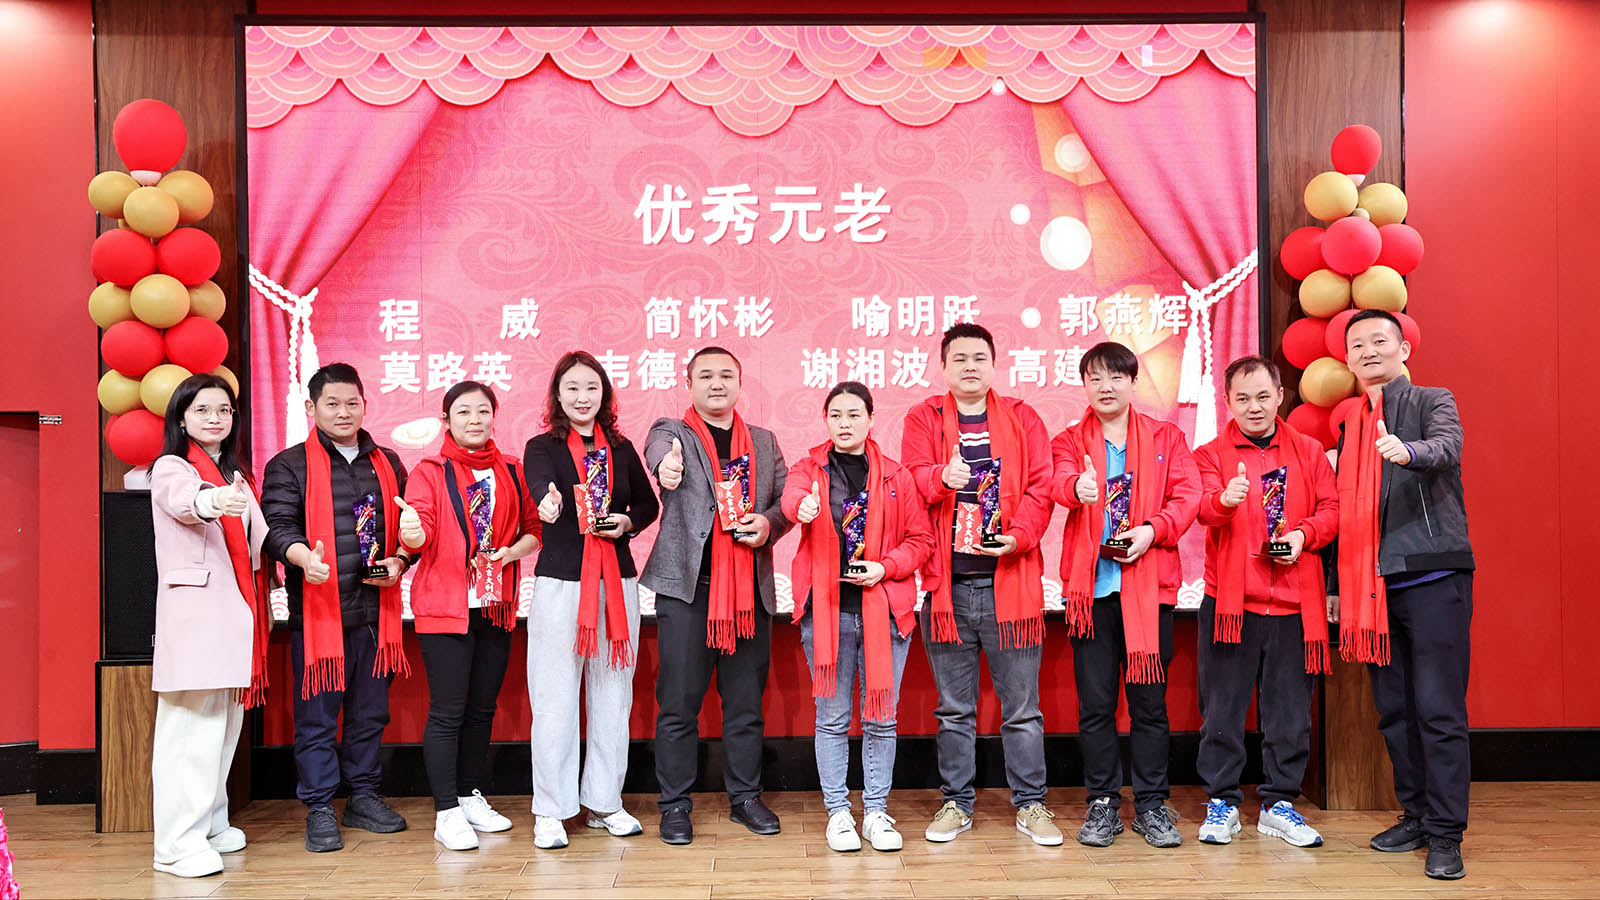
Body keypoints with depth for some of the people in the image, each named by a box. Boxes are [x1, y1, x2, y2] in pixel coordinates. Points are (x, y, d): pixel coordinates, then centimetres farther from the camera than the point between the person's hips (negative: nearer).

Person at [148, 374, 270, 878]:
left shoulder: (235, 478, 21)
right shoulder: (170, 469, -2)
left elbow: (256, 541, 20)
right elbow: (185, 500, -27)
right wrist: (213, 501, -49)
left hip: (233, 611, 7)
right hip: (192, 609, -7)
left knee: (225, 722, 11)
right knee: (191, 725, -10)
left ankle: (211, 824, 21)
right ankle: (179, 845, -7)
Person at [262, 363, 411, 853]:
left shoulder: (387, 463, 14)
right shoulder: (289, 465, 1)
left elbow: (408, 525, 19)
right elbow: (277, 527, -10)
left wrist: (399, 561, 0)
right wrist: (303, 556, -30)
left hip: (375, 608, 4)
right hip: (317, 610, -4)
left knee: (371, 710, 12)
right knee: (317, 714, 1)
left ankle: (363, 797, 25)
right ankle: (320, 810, 11)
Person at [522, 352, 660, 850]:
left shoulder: (621, 448, 12)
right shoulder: (542, 446, 0)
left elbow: (648, 503, 16)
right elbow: (538, 484, -22)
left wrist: (628, 521, -6)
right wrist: (549, 500, -45)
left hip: (617, 582, 4)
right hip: (560, 583, -4)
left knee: (613, 695, 9)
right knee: (555, 697, -2)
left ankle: (604, 802, 22)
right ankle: (550, 811, 10)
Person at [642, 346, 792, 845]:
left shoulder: (764, 441, 16)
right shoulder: (671, 430, 4)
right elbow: (658, 450, -20)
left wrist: (769, 523, -8)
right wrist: (665, 465, -45)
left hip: (750, 588, 3)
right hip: (687, 585, -3)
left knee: (746, 701, 9)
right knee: (678, 702, 0)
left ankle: (745, 796, 23)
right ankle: (675, 805, 12)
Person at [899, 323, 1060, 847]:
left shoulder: (1021, 419, 9)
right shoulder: (923, 420, 8)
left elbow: (1040, 488, 2)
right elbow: (911, 480, -4)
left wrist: (1018, 535, -14)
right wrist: (942, 477, -26)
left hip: (1010, 581, 0)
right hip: (947, 584, 0)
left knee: (1021, 705, 6)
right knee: (954, 707, 10)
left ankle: (1030, 805, 19)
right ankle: (956, 803, 23)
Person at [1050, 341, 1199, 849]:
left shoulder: (1166, 438, 13)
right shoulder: (1069, 442, 9)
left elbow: (1187, 494, 2)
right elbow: (1060, 484, -12)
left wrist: (1152, 529, -15)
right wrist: (1078, 487, -36)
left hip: (1149, 583, 0)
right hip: (1089, 585, 0)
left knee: (1149, 700, 4)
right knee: (1095, 702, 4)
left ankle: (1151, 805, 16)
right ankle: (1103, 803, 16)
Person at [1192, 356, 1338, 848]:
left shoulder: (1309, 451, 11)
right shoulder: (1212, 454, 3)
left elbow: (1331, 508, 9)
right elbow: (1204, 508, -14)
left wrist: (1303, 534, -11)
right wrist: (1224, 500, -37)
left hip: (1294, 603, 2)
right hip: (1230, 600, -2)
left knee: (1289, 709, 8)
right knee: (1223, 706, 3)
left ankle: (1279, 804, 22)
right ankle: (1222, 802, 16)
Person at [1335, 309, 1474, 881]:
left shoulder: (1434, 401, 1)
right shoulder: (1349, 424, 17)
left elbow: (1447, 447, -23)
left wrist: (1408, 451, -42)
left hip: (1433, 575, -6)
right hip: (1375, 583, 6)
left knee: (1439, 709, -6)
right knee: (1393, 709, 11)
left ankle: (1445, 835, 2)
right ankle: (1415, 816, 23)